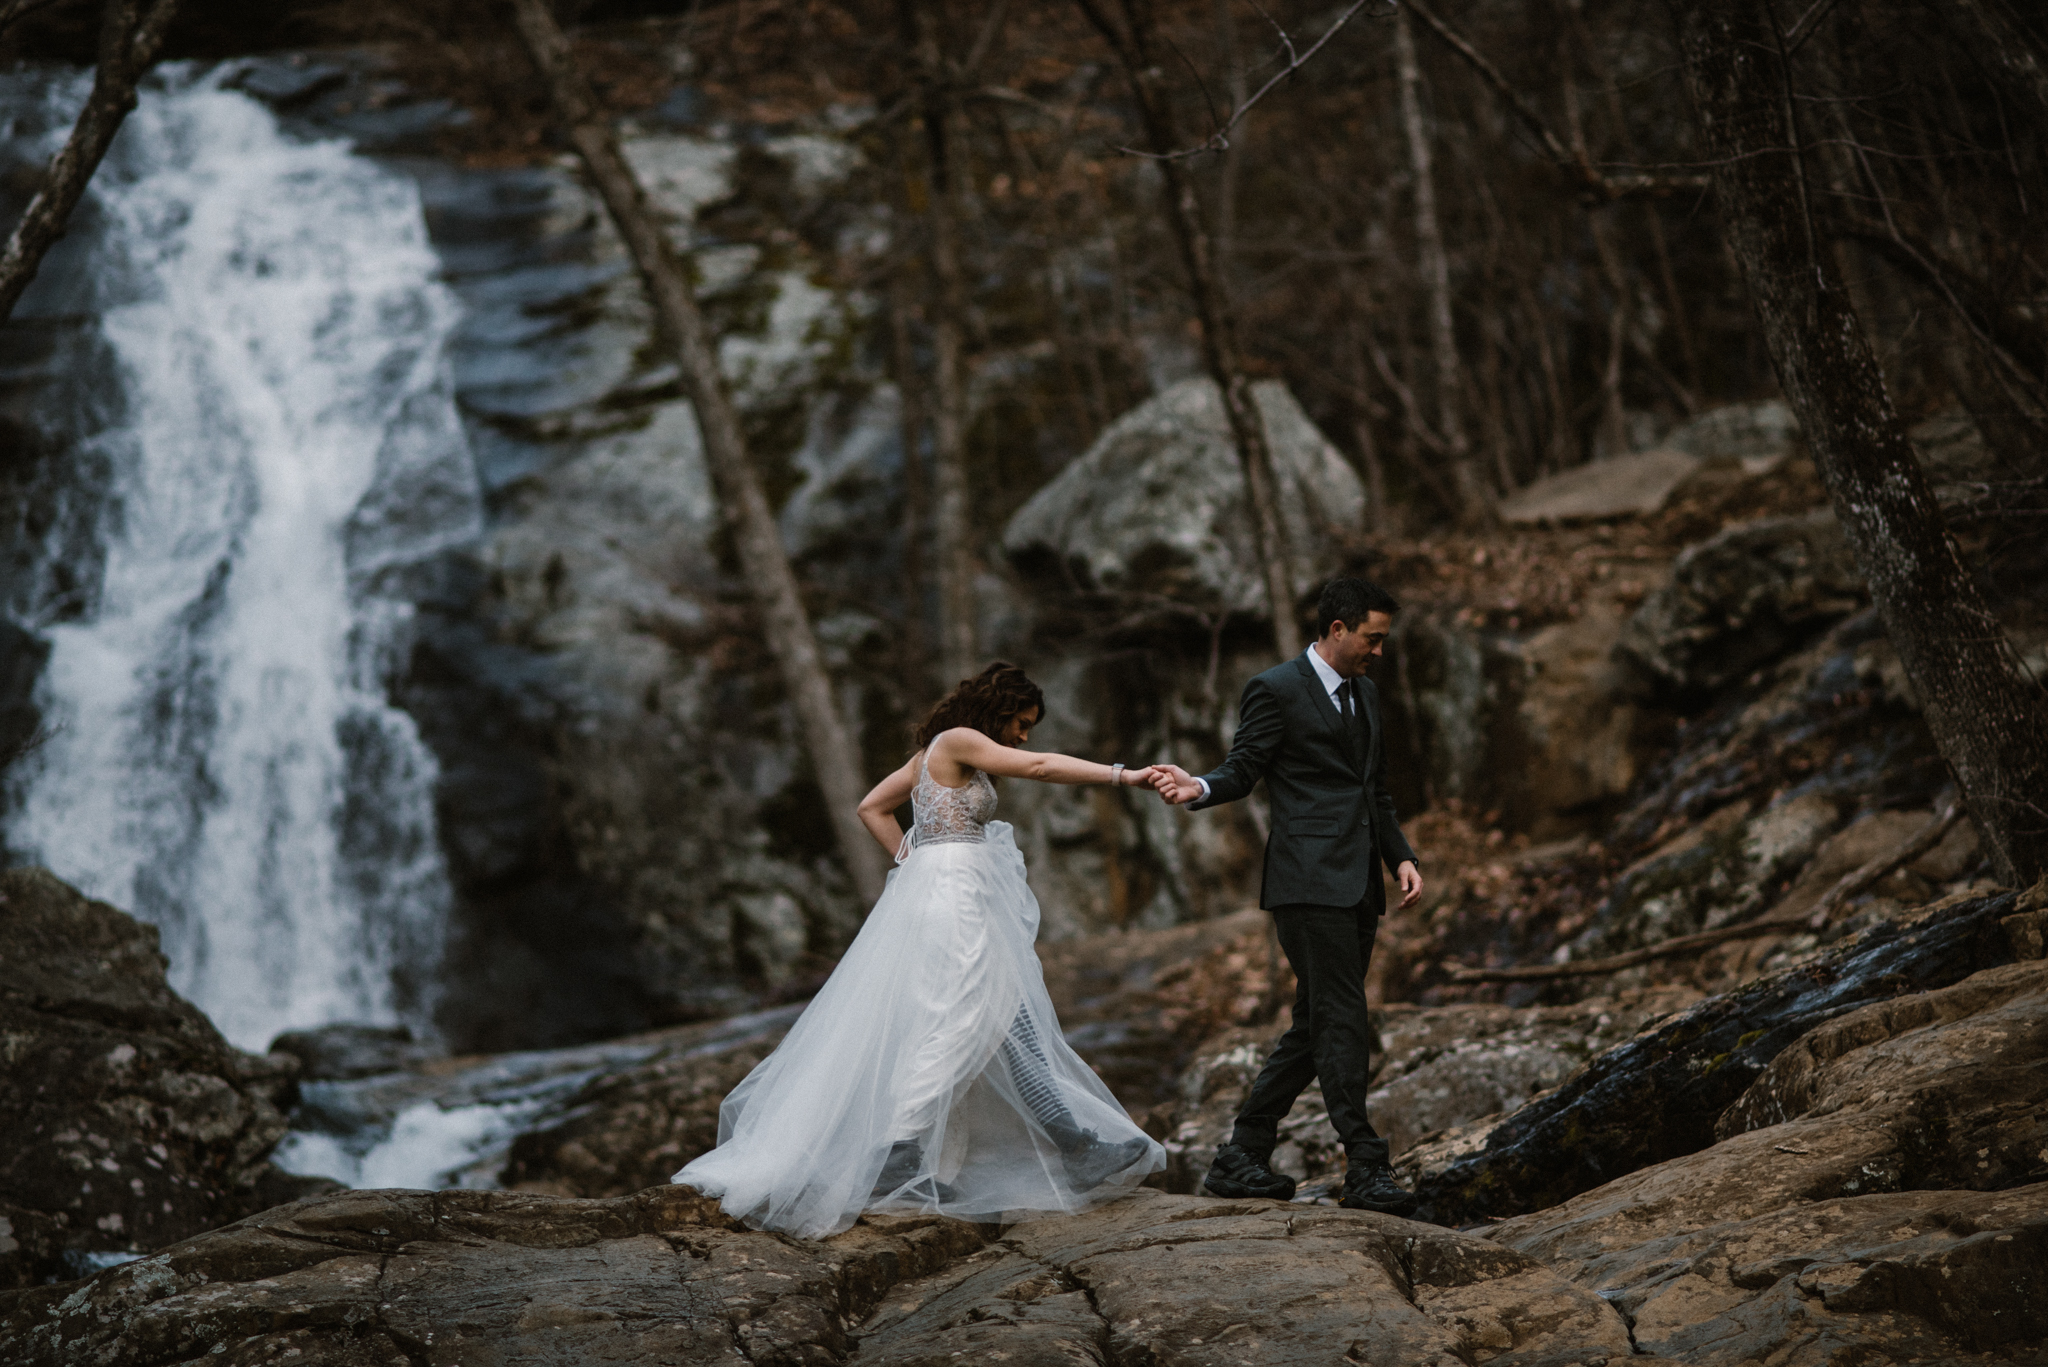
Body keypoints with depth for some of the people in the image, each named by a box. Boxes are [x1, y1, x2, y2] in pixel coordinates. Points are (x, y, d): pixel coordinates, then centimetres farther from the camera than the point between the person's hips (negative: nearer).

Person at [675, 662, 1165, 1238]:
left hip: (934, 892, 10)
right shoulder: (957, 740, -9)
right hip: (953, 894, -10)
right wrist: (1122, 775, -20)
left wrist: (913, 862, 15)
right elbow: (1038, 766, -19)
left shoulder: (936, 754, 18)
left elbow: (872, 808, 22)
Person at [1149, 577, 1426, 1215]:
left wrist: (1402, 857, 13)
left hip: (1357, 887, 8)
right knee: (1342, 1023, -11)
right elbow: (1241, 772, -5)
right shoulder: (1275, 691, -4)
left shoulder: (1364, 693, 20)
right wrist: (1199, 789, -26)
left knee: (1316, 1028, 8)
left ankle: (1240, 1159, 14)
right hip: (1309, 881, -8)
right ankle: (1366, 1169, -9)